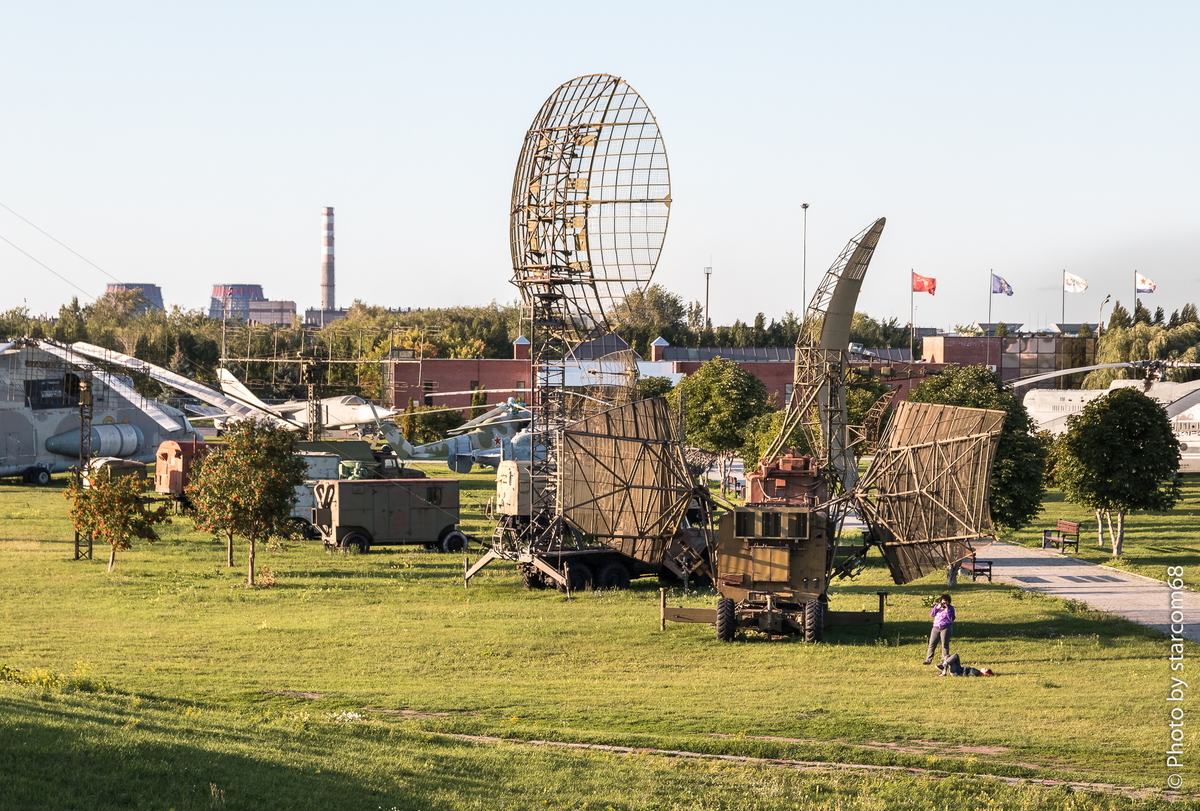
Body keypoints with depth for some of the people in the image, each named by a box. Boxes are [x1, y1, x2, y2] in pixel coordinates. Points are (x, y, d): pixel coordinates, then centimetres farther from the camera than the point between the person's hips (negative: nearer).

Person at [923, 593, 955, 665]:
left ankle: (945, 660, 0)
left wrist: (947, 611, -18)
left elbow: (952, 619, -8)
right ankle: (928, 660, 7)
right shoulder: (937, 605, 10)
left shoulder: (951, 608, 1)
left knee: (945, 645, -6)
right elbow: (931, 614, 1)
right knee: (932, 644, 1)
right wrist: (937, 608, -11)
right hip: (936, 628, 3)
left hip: (946, 628, -3)